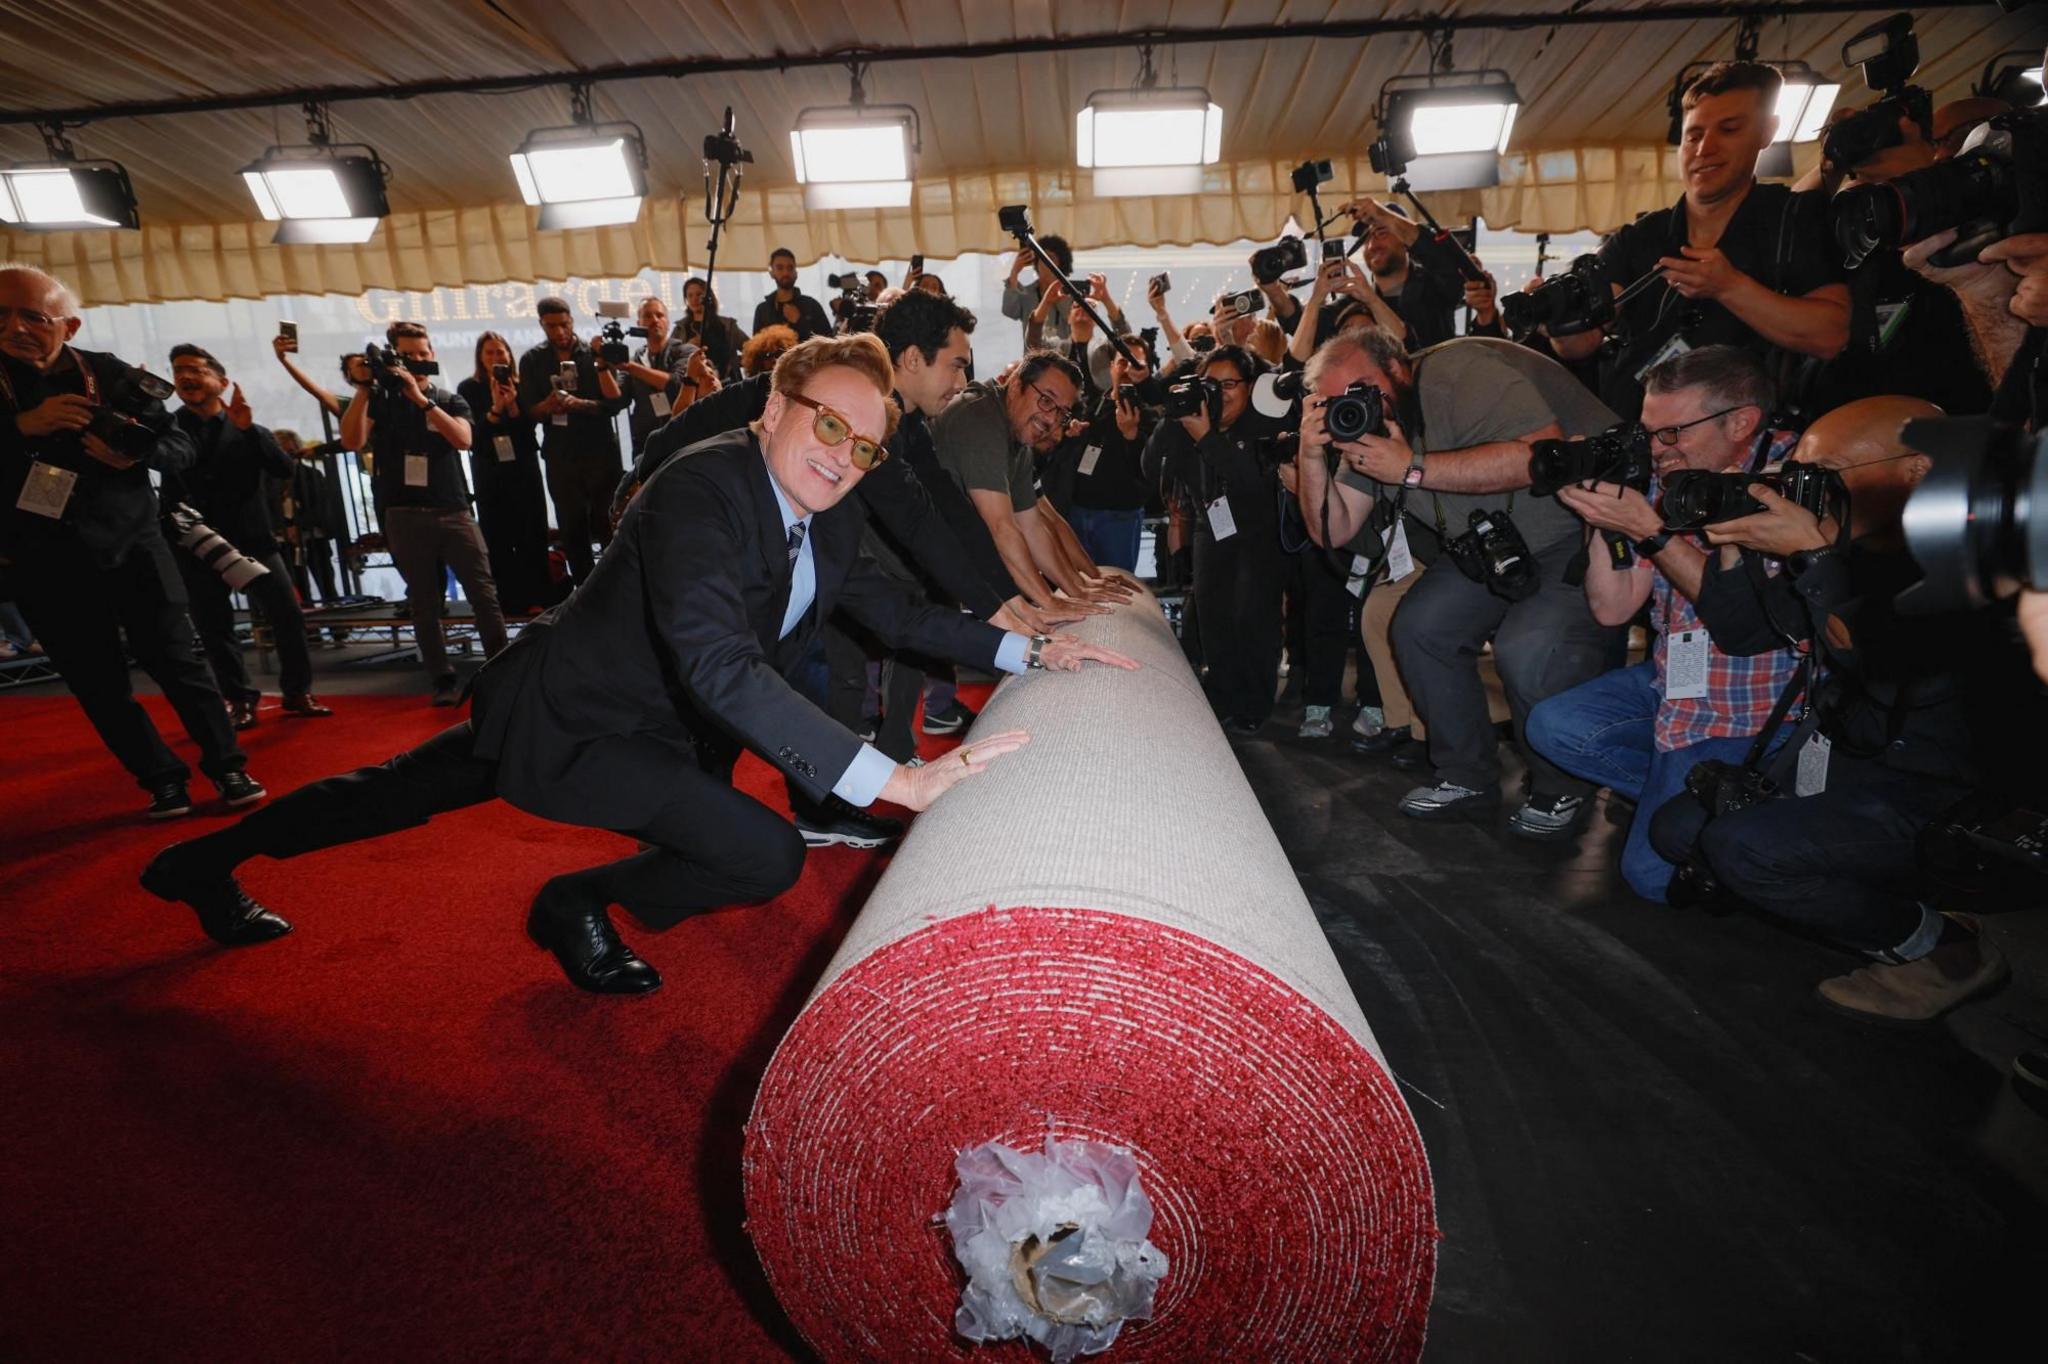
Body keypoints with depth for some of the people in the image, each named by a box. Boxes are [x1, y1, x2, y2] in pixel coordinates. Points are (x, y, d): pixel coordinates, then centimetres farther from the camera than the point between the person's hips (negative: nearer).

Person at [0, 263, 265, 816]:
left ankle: (227, 766, 11)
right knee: (99, 685, 4)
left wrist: (137, 454, -19)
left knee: (176, 659, 1)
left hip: (131, 545, -1)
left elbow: (183, 449, 2)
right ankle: (164, 780, 14)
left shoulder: (112, 374, 0)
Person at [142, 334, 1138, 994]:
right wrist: (896, 779, -49)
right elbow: (718, 663, -44)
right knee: (770, 857, -17)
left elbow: (897, 614, 5)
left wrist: (1028, 651, -6)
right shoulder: (701, 490, -31)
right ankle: (579, 904, 11)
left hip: (663, 722, 8)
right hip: (575, 718, -8)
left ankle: (202, 863, 48)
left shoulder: (825, 522, -5)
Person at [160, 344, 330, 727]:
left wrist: (248, 428, -18)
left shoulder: (249, 431, 8)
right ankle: (240, 700, 13)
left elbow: (285, 468, -9)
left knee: (288, 616, -4)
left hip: (253, 541, 0)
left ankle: (298, 693, 8)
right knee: (214, 628, 3)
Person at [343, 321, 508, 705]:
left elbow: (462, 439, -10)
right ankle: (443, 680, 7)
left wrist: (420, 398, -16)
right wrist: (363, 388, -13)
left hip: (453, 511, 0)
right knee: (424, 604, 2)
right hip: (404, 516, 0)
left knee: (484, 594, -4)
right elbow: (352, 441, -7)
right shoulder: (379, 398, 9)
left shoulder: (449, 401, 11)